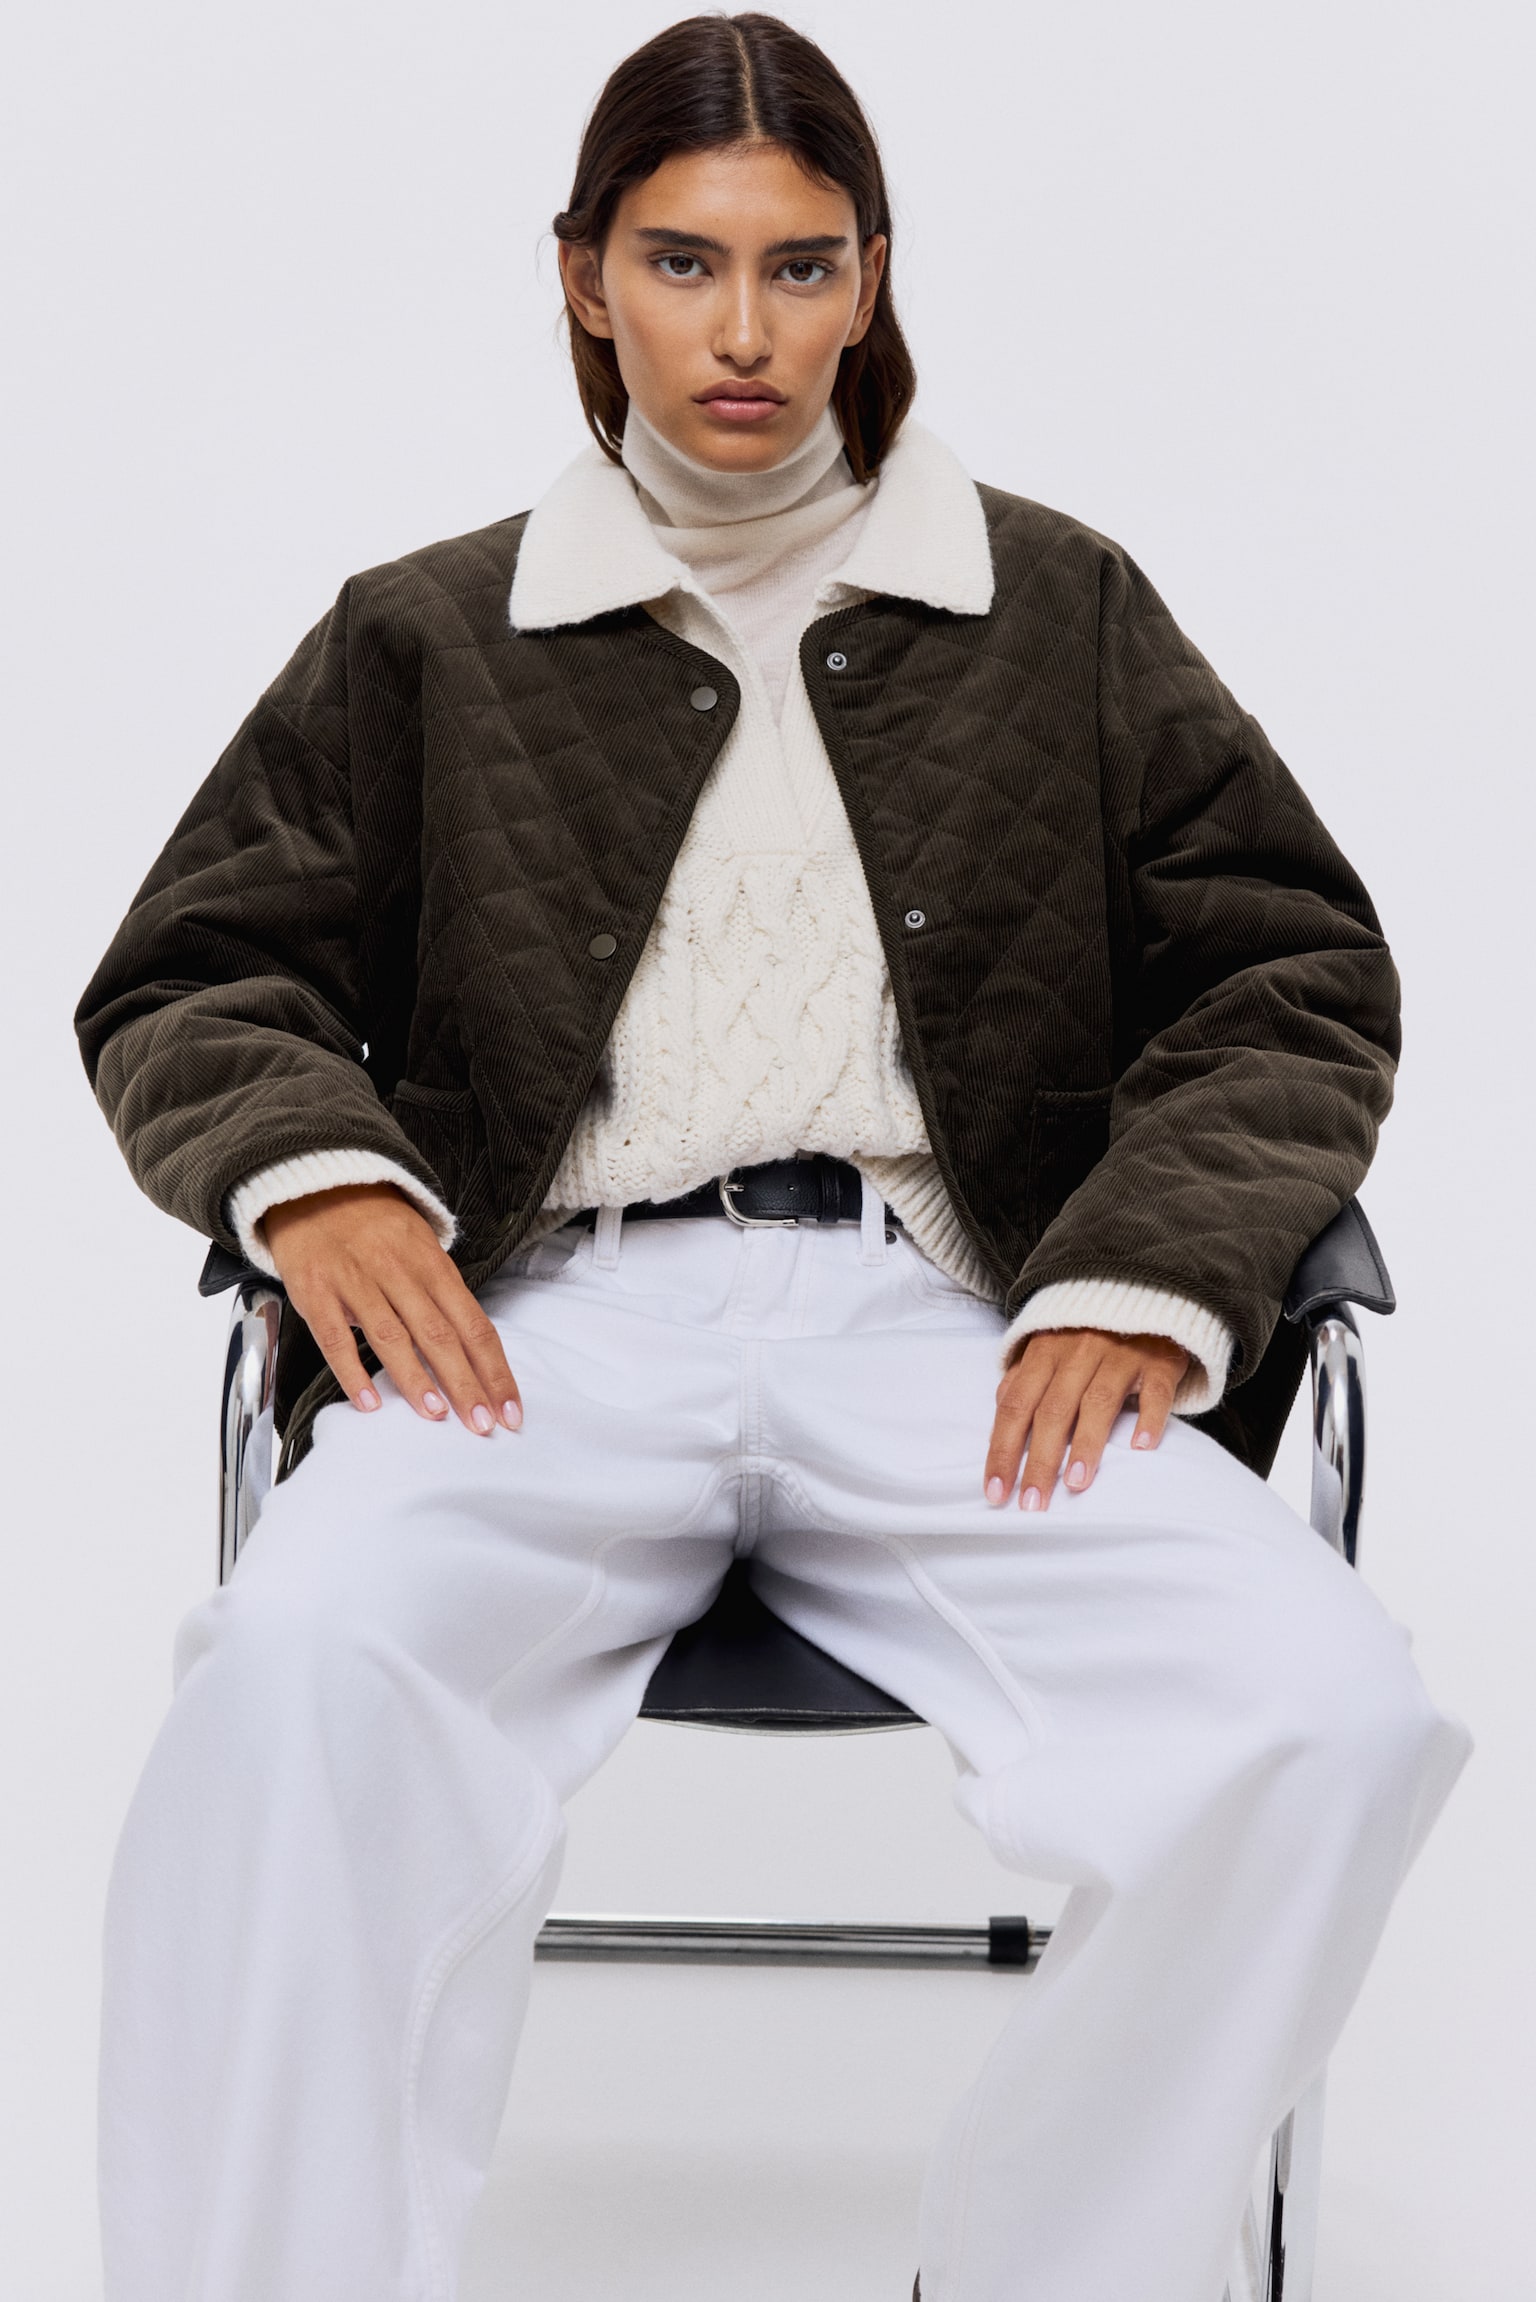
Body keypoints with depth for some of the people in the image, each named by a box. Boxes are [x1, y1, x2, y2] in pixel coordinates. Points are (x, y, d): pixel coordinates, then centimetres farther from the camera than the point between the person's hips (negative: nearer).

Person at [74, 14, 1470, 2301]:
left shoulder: (1059, 612, 20)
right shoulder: (427, 641, 21)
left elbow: (1296, 979, 16)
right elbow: (186, 982, 19)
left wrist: (1144, 1275, -4)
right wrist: (310, 1169, -5)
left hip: (945, 1326, 1)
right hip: (557, 1317, 0)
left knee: (1329, 1713, -29)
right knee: (302, 1659, -36)